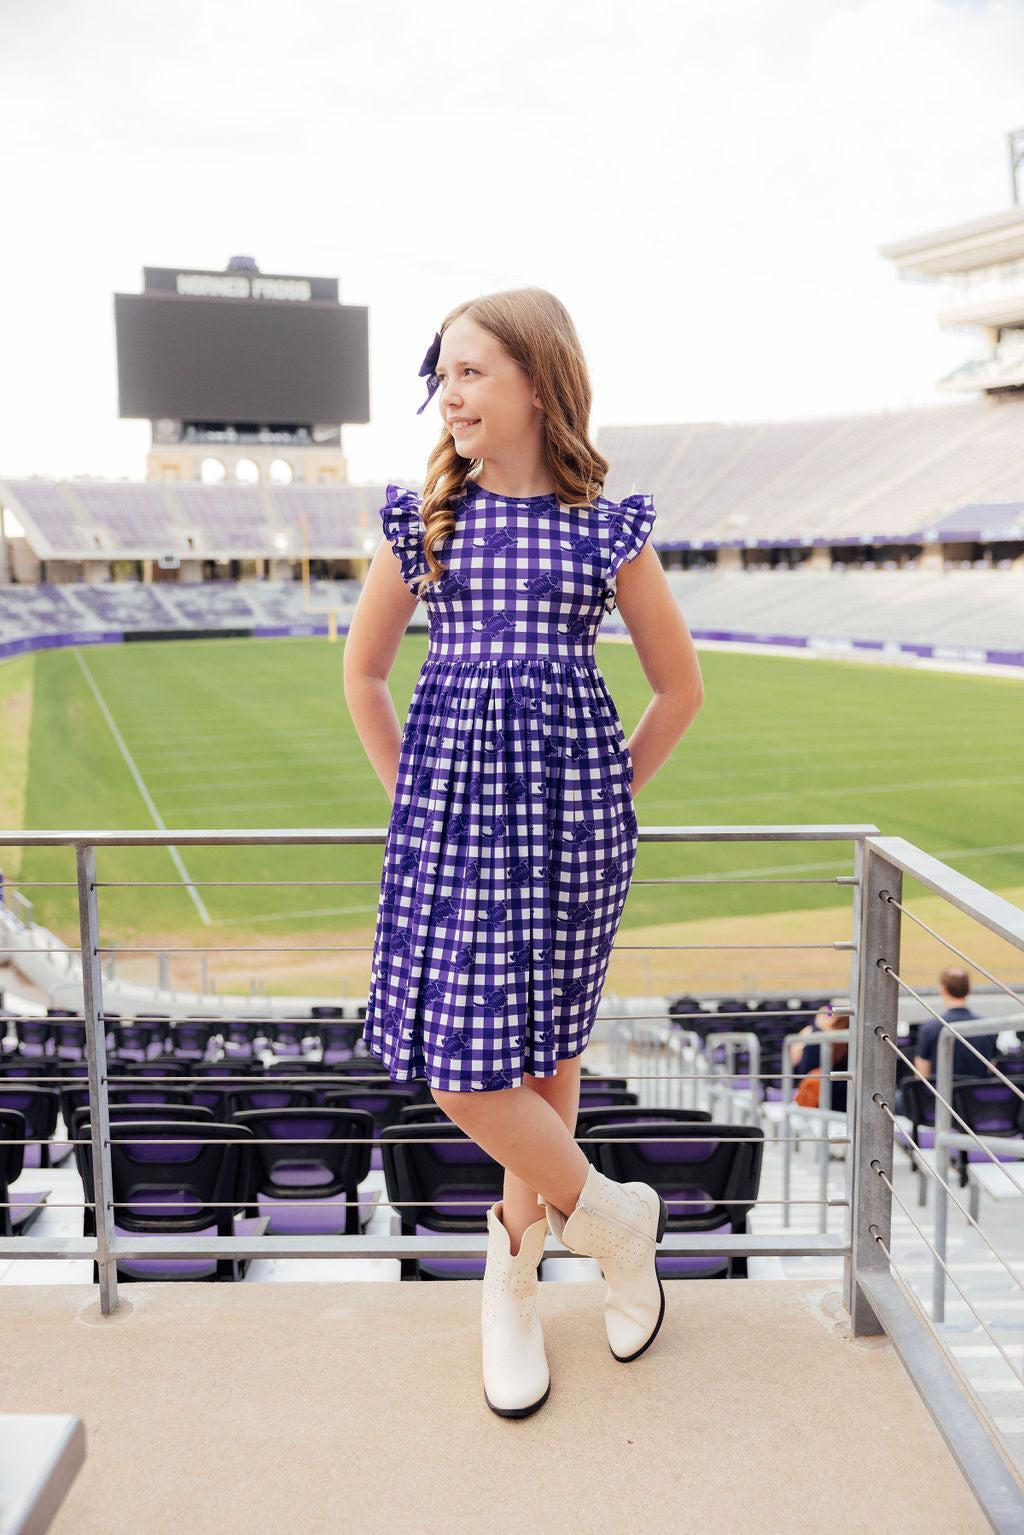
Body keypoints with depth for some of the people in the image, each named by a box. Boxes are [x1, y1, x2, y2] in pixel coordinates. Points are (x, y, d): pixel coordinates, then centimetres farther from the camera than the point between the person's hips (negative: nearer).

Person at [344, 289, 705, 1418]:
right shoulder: (424, 518, 5)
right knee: (462, 1067, -4)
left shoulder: (606, 528, 1)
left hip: (567, 805, -1)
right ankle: (612, 1218, 23)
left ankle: (515, 1275, 31)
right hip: (449, 803, 2)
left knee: (543, 1047, 7)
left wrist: (608, 794, 7)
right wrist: (406, 792, 10)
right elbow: (362, 669, 15)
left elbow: (680, 687, 9)